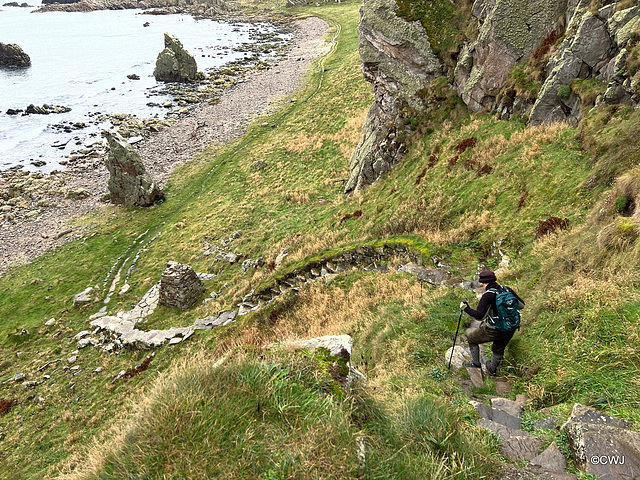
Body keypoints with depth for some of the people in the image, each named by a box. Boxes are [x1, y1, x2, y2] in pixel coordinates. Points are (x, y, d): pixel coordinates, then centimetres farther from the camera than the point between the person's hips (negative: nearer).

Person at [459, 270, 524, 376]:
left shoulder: (487, 296, -22)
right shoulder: (507, 290, -3)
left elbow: (479, 316, -26)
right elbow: (521, 305, 8)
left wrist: (466, 309, -14)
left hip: (494, 331, -6)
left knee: (472, 338, 20)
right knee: (498, 349, 32)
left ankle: (475, 362, 33)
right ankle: (492, 369, 52)